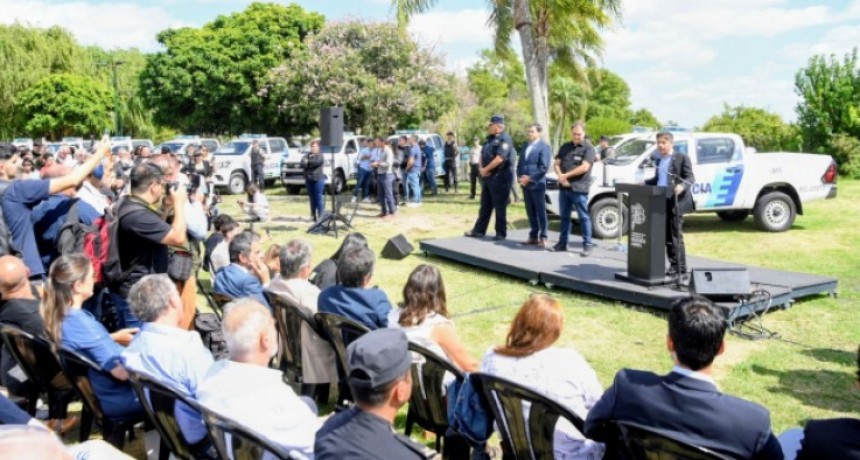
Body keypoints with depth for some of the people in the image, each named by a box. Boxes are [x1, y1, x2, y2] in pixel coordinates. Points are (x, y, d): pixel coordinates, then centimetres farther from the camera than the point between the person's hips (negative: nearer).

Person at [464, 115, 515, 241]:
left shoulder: (504, 139, -15)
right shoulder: (490, 138, 13)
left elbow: (499, 159, -24)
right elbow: (482, 154, 17)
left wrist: (485, 169, -14)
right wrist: (481, 169, -2)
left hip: (500, 178, -9)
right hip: (488, 177, 9)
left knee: (499, 207, 1)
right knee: (485, 206, 13)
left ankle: (501, 233, 10)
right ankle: (479, 230, 19)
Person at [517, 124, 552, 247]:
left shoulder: (544, 147, -6)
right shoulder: (526, 146, 16)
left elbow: (544, 167, -14)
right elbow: (520, 164, 16)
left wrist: (530, 178, -16)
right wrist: (519, 177, -2)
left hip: (537, 184, -7)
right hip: (525, 184, 7)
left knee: (541, 212, -1)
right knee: (530, 212, 10)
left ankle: (543, 237, 4)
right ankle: (533, 236, 16)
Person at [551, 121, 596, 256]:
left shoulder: (588, 148, -4)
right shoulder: (564, 147, 14)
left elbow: (584, 168, -15)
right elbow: (557, 164, 11)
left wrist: (566, 175, -11)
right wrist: (560, 176, -9)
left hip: (579, 189, -6)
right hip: (563, 187, 6)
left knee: (583, 217, -2)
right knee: (564, 216, 12)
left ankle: (587, 245, 1)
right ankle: (562, 243, 20)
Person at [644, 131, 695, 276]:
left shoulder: (682, 158, -3)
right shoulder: (659, 160, 18)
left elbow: (690, 178, -9)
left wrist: (682, 186, -28)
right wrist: (645, 183, 10)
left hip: (675, 202, -7)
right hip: (660, 202, 7)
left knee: (675, 235, -4)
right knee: (666, 235, 9)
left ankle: (680, 267, 2)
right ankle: (674, 264, 16)